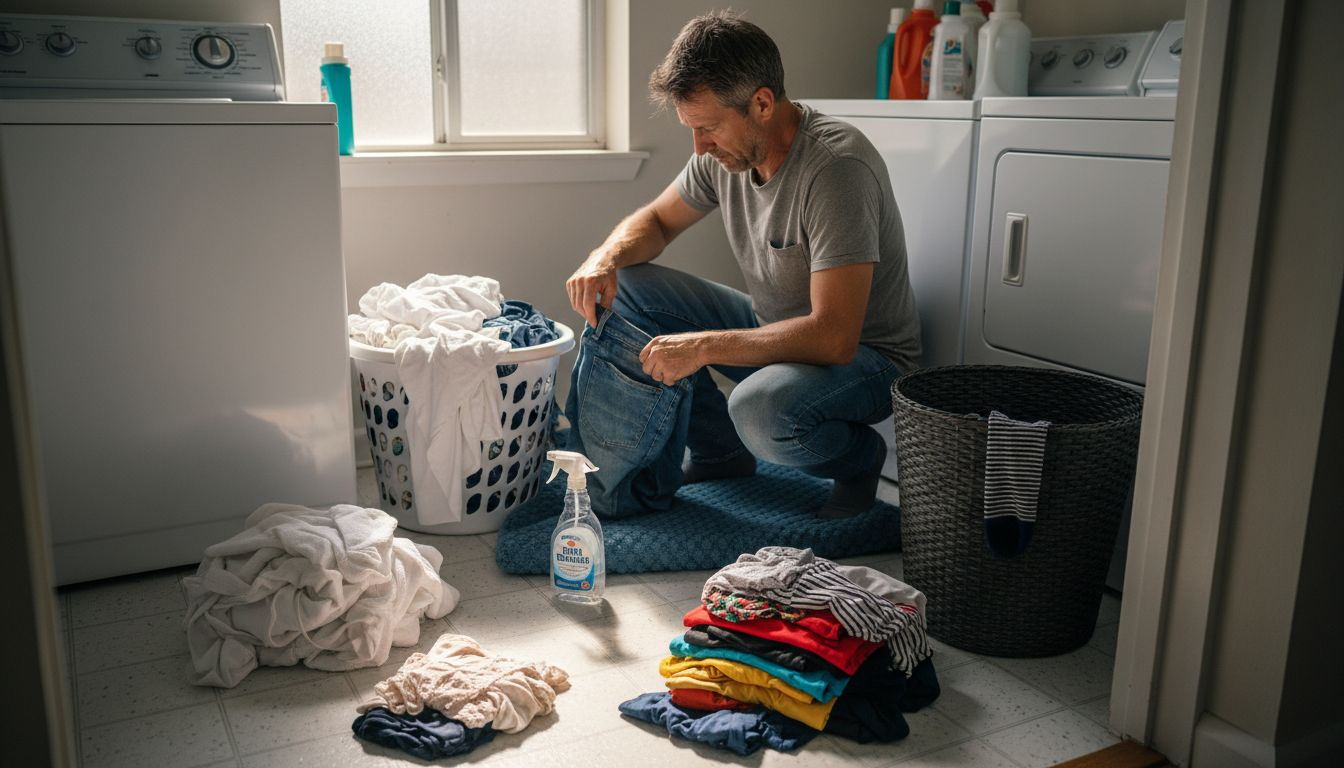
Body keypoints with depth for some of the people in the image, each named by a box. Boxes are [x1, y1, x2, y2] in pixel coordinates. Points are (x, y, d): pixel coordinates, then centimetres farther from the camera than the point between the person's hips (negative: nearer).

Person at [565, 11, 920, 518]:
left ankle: (860, 459, -3)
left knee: (761, 407, -40)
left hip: (866, 357, -7)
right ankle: (720, 453, 7)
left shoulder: (836, 166, -30)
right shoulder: (727, 150, -6)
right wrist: (607, 257, -13)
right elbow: (656, 219, 11)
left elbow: (833, 338, -35)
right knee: (626, 285, -3)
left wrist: (703, 346, -33)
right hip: (774, 330, 8)